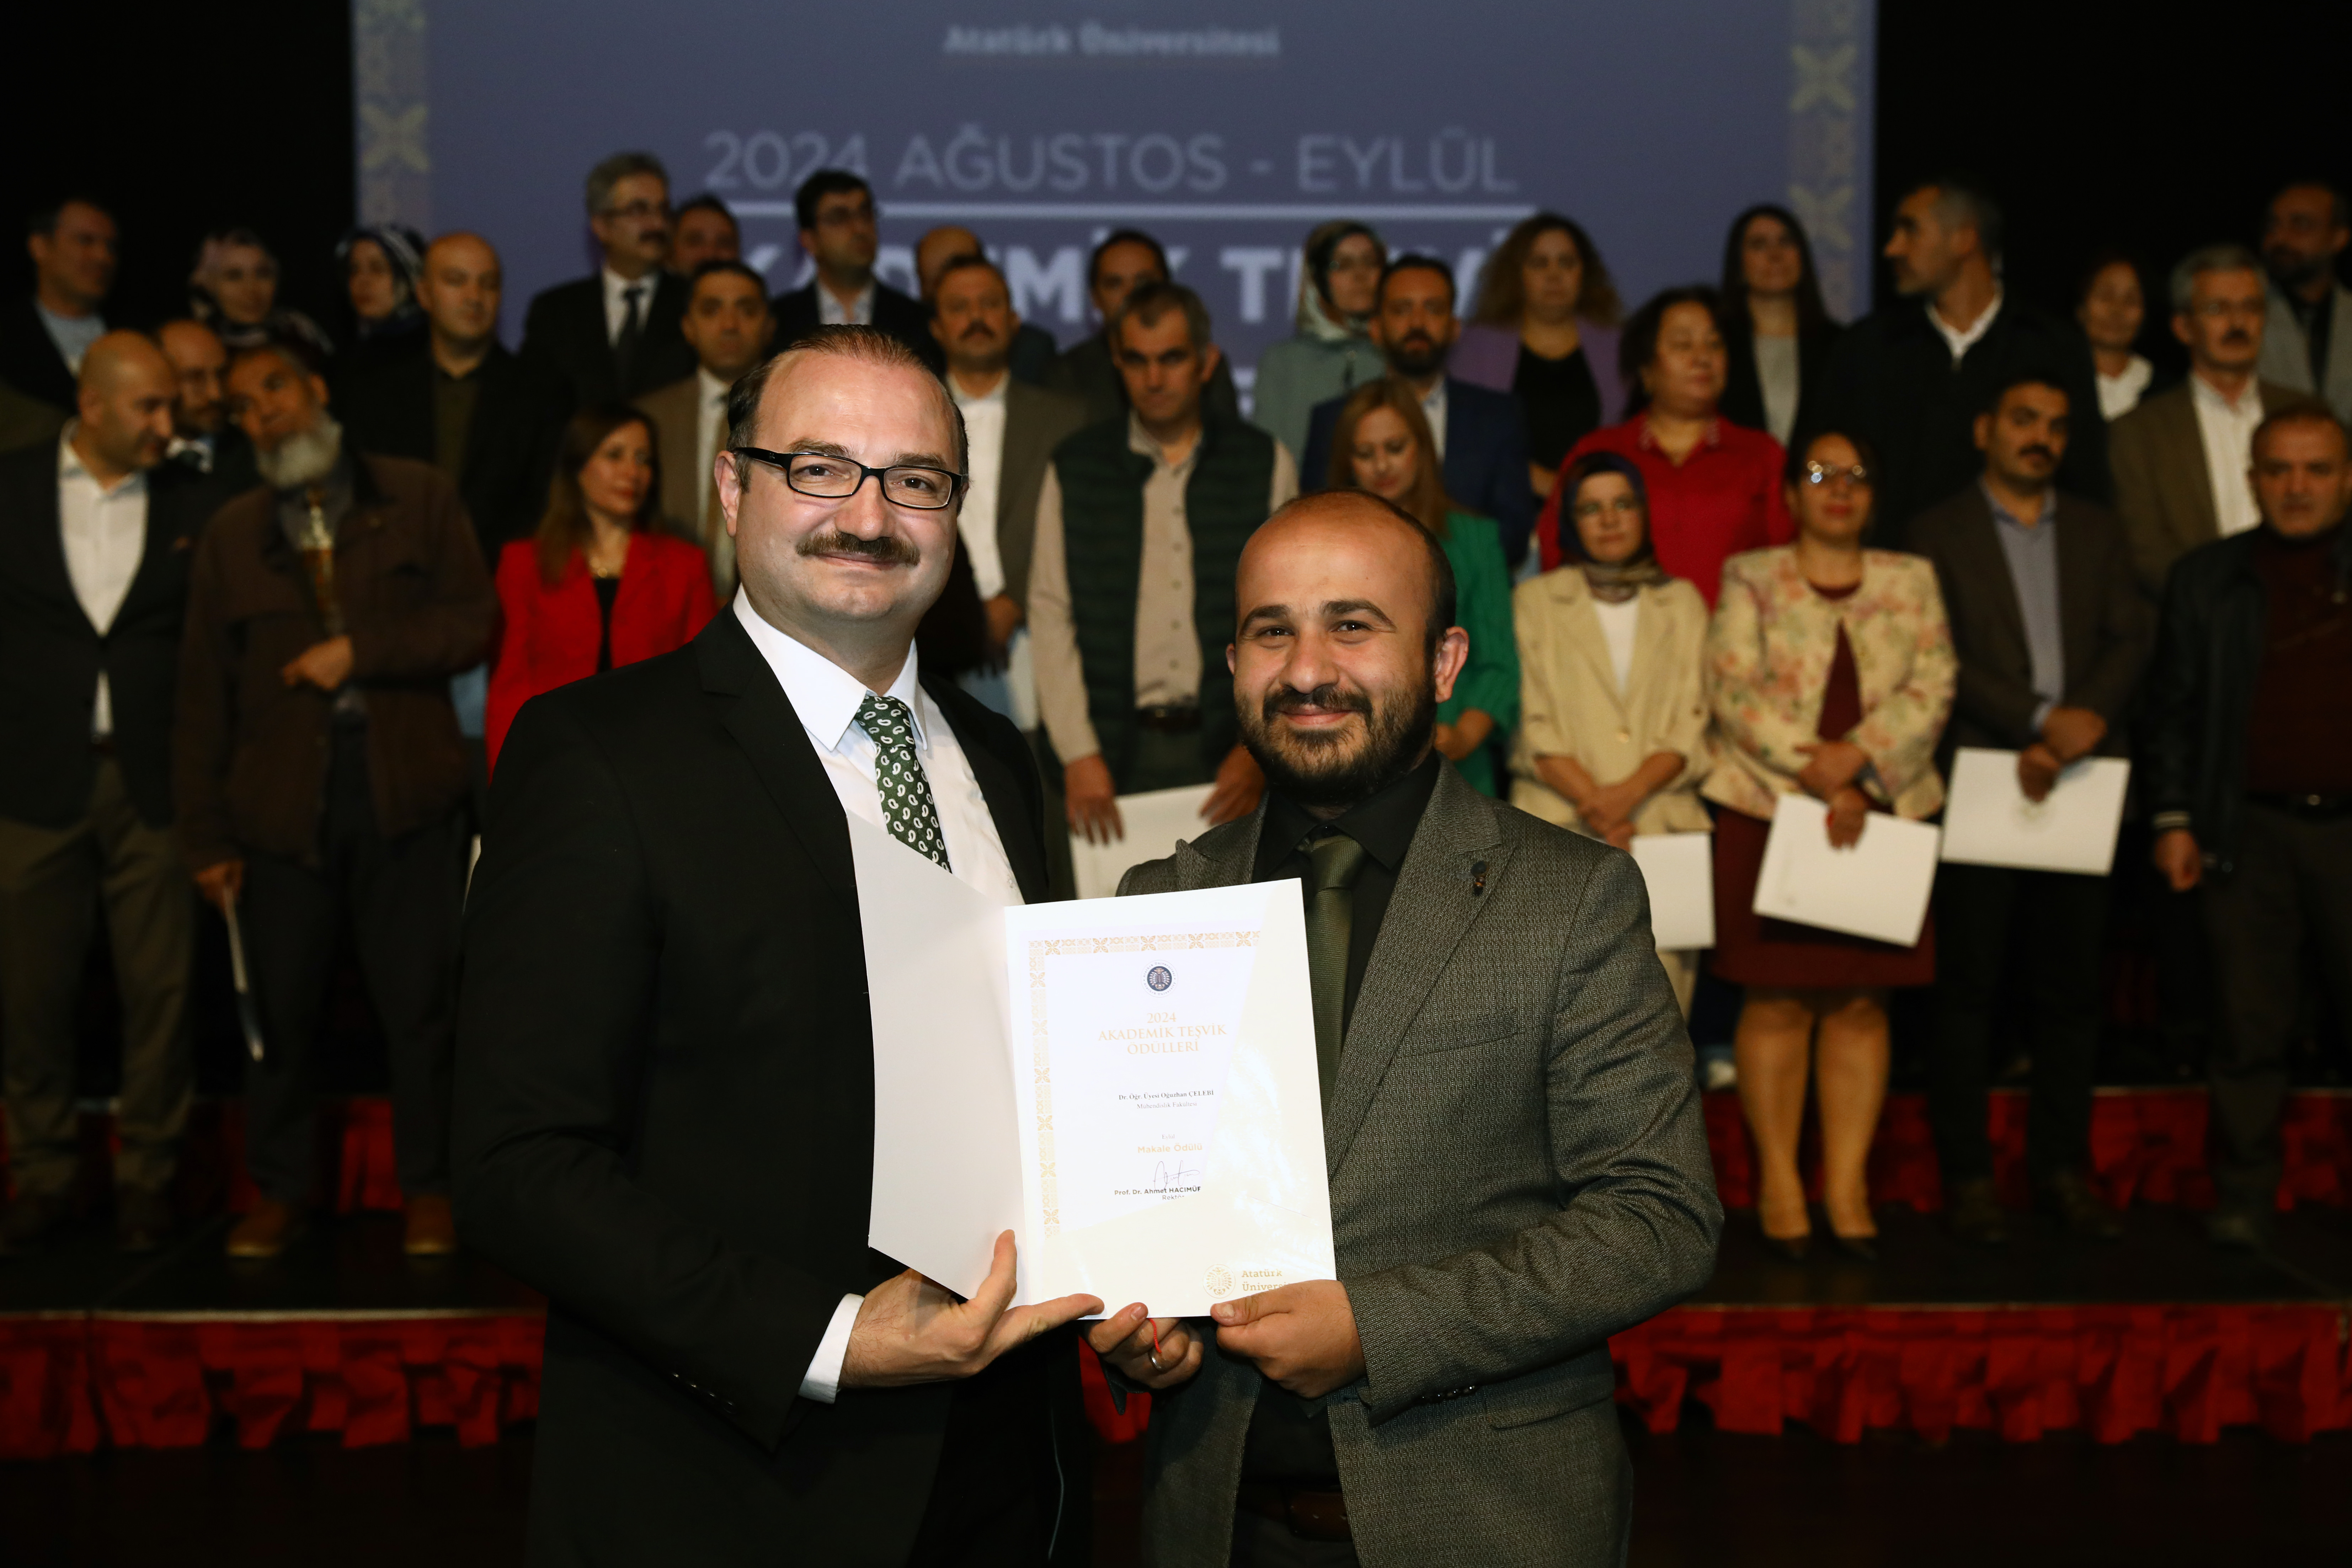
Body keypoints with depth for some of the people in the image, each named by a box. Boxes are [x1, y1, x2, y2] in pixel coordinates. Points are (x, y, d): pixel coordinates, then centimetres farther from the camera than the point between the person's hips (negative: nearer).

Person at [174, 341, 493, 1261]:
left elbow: (472, 622, 0)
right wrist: (205, 834, 5)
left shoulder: (419, 499, 8)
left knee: (419, 998, 1)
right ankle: (279, 1194, 18)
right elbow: (203, 695, 10)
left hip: (405, 792, -2)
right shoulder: (230, 537, 13)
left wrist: (359, 652, -10)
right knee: (280, 1003, 4)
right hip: (281, 799, 2)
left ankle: (427, 1189, 14)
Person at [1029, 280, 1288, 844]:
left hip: (1228, 754, 0)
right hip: (1116, 749, 0)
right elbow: (1050, 614, 4)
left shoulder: (1265, 465, 8)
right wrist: (1078, 755, -5)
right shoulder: (1073, 470, 8)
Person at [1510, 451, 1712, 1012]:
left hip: (1663, 818, 2)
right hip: (1560, 820, -1)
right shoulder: (1536, 599, 13)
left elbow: (1689, 729, 8)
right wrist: (1593, 804, -9)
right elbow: (1535, 728, 4)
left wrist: (1629, 794, -9)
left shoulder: (1683, 602, 18)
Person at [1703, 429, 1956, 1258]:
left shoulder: (1912, 581, 12)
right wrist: (1821, 779, -13)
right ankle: (1778, 1183, 6)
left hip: (1882, 812, 2)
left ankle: (1848, 1185, 7)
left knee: (1861, 1002, 2)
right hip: (1769, 811, -2)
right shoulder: (1750, 579, 5)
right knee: (1779, 999, -2)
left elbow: (1932, 689, 1)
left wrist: (1856, 757, -14)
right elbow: (1736, 693, -5)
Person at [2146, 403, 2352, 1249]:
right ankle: (2244, 1194, 12)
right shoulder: (2205, 577, 9)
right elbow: (2173, 708, 9)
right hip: (2250, 833, 0)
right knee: (2253, 1024, 3)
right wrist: (2172, 820, 1)